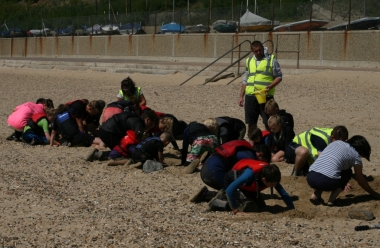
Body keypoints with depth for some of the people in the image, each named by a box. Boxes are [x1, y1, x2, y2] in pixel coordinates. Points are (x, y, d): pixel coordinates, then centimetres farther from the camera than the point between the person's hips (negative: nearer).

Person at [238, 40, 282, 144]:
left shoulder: (271, 60, 3)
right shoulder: (249, 61, 16)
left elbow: (279, 77, 2)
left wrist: (270, 86, -15)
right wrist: (241, 96, 15)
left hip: (266, 96, -4)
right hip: (250, 96, 4)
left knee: (268, 123, -3)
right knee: (251, 123, 8)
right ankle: (252, 145, 18)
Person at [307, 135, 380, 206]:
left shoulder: (336, 143, 27)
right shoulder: (355, 155, 11)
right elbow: (361, 181, 21)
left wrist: (343, 182, 56)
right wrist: (374, 194, 38)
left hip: (310, 178, 5)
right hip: (327, 182, -5)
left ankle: (315, 194, 16)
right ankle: (332, 199, 8)